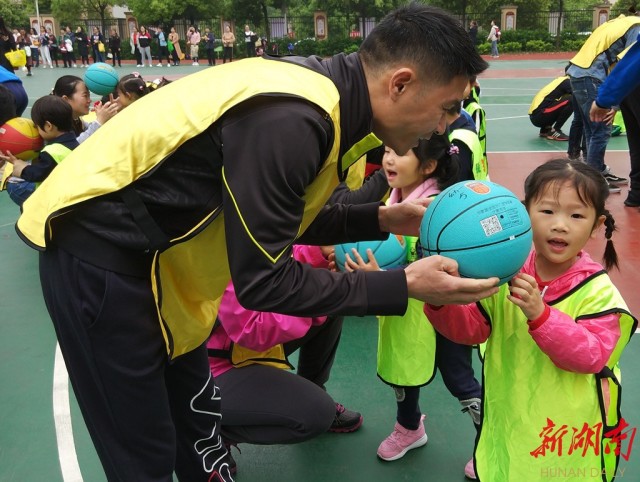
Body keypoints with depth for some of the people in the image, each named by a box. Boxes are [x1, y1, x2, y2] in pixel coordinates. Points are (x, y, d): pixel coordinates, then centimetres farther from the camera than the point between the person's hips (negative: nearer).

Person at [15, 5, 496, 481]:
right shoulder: (289, 120, -30)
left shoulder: (323, 93, -2)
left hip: (145, 248, 9)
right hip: (98, 250, -8)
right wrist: (403, 286, -20)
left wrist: (380, 219, 2)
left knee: (198, 421, 20)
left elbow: (282, 219, 10)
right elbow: (263, 280, -25)